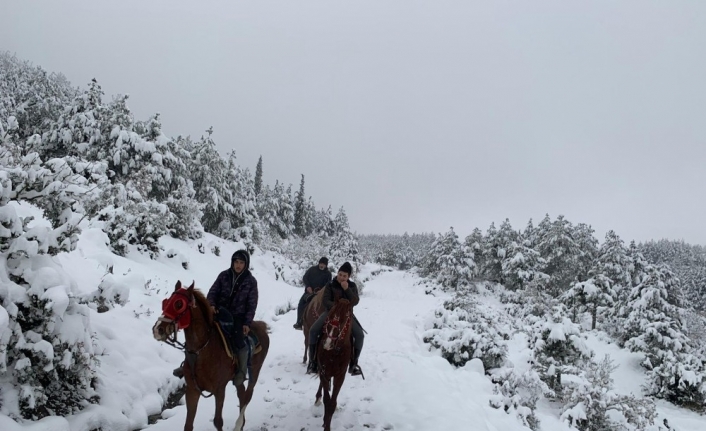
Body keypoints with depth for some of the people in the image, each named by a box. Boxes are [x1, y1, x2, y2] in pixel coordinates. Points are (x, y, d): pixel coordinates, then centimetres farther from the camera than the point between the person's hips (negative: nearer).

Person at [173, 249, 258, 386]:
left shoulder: (251, 281, -4)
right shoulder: (224, 275, 2)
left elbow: (252, 304, -3)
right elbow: (213, 292, 1)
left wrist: (247, 323, -10)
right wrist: (211, 304, -20)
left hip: (238, 317, -3)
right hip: (220, 312, 3)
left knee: (238, 342, -23)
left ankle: (242, 371, 0)